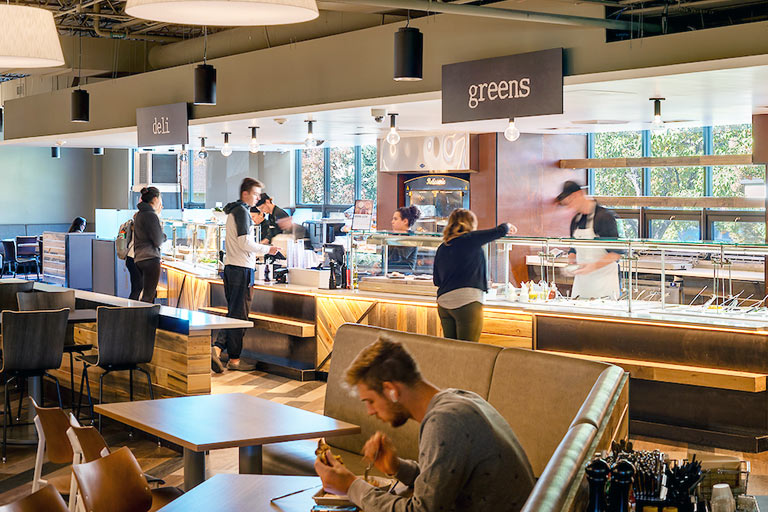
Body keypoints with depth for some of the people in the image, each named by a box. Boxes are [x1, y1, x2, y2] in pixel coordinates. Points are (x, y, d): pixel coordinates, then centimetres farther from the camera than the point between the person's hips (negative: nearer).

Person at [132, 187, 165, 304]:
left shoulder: (139, 214, 16)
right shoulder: (151, 215, -13)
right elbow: (158, 241, -15)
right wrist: (163, 235, 8)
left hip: (139, 258, 10)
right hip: (150, 258, -10)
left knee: (151, 293, 16)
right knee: (148, 296, -8)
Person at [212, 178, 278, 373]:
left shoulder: (233, 211, 19)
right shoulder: (242, 211, -11)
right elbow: (244, 242, -18)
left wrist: (256, 252, 26)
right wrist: (266, 249, -7)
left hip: (230, 267, 10)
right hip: (241, 268, -10)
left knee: (234, 313, 12)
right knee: (239, 315, -4)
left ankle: (217, 348, -1)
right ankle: (234, 359, 0)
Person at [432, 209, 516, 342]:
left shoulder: (441, 248, 14)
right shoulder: (471, 239, -3)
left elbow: (436, 281, 19)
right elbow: (499, 231, -1)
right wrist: (507, 226, 21)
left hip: (443, 303, 6)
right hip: (467, 302, -6)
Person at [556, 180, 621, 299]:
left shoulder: (605, 216, -10)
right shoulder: (576, 220, 11)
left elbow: (616, 253, -12)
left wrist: (594, 266, -22)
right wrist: (571, 261, -2)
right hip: (581, 280, 6)